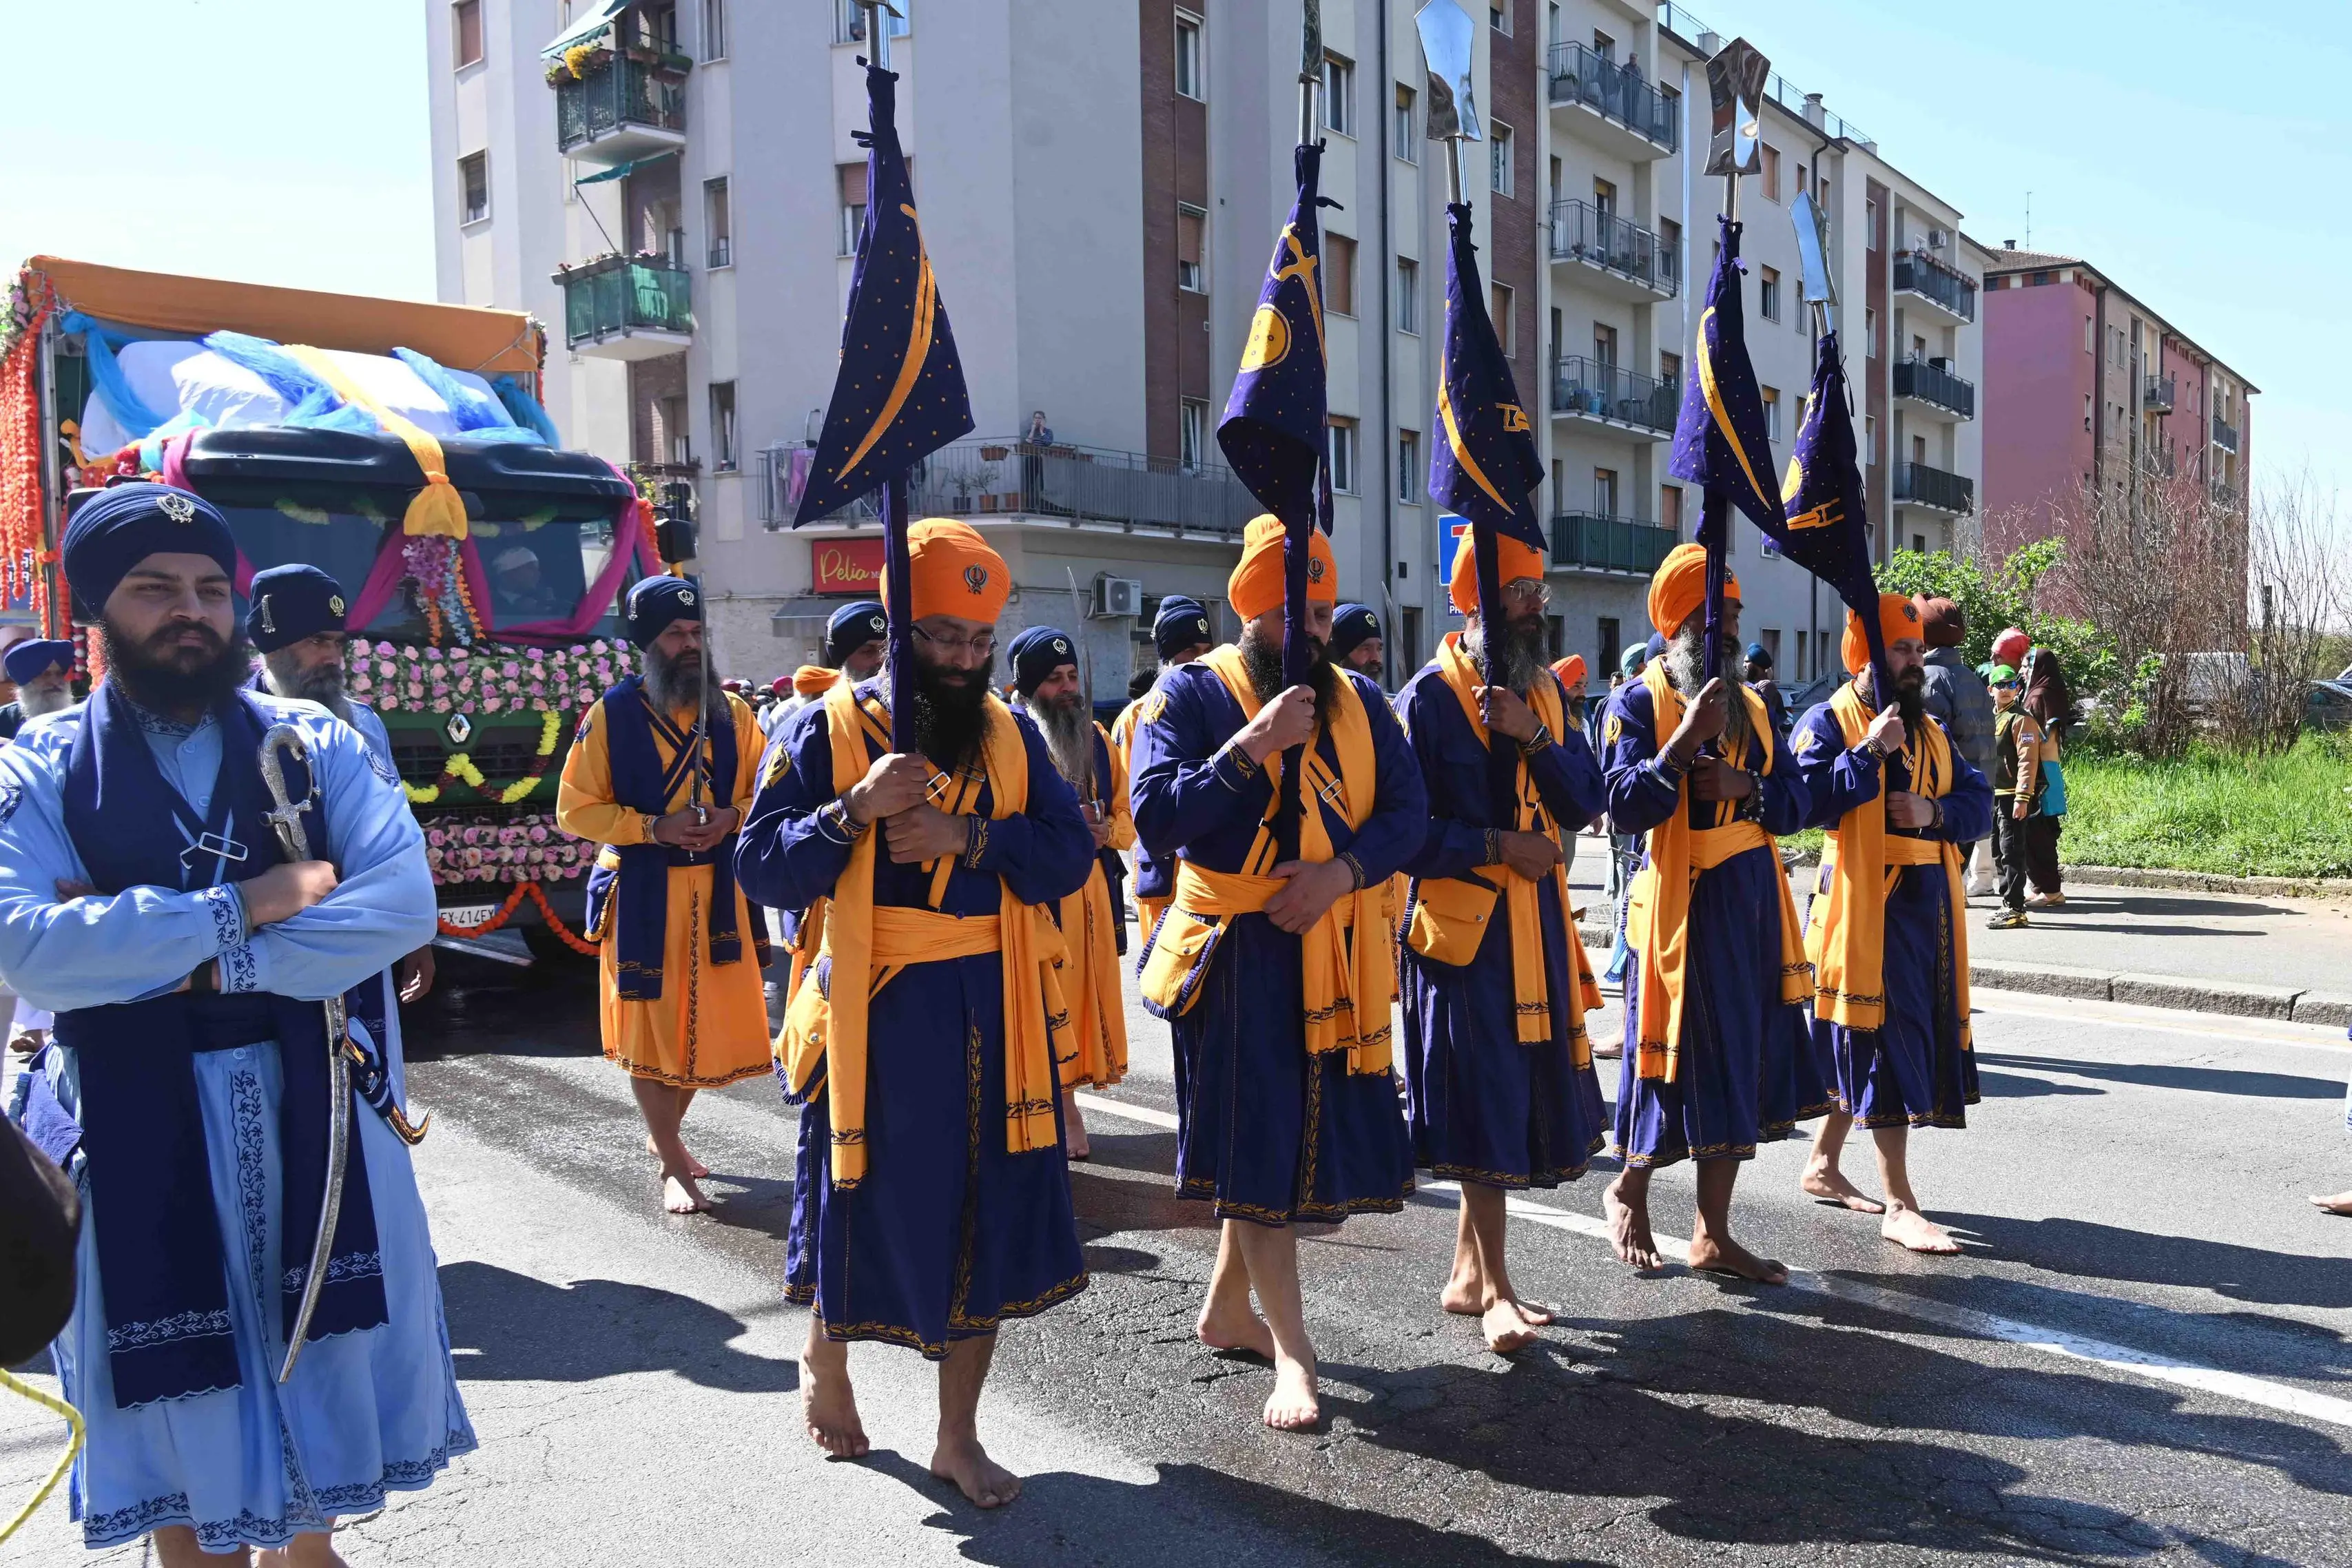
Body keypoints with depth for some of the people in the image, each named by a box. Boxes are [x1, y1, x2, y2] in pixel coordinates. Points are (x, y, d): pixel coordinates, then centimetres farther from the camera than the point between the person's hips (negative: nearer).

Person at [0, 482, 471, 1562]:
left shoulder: (315, 746, 0)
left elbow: (405, 903, -14)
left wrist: (203, 965, -20)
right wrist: (241, 907, -19)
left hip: (312, 1107, 2)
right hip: (138, 1128, -1)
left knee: (321, 1368, 17)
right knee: (185, 1400, 13)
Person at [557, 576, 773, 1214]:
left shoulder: (731, 712, 4)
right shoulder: (611, 714, -4)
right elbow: (576, 810, -3)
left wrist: (731, 817, -12)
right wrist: (655, 827, -16)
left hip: (718, 891, 3)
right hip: (643, 892, -3)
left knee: (712, 1024, 9)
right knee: (650, 1028, 3)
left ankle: (663, 1133, 34)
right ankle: (674, 1167, 15)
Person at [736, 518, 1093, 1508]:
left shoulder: (1011, 732, 6)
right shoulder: (829, 729, -4)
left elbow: (1069, 855, -2)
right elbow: (762, 870, -9)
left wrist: (968, 836, -16)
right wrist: (856, 807, -23)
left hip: (994, 1016, 3)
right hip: (877, 1016, -3)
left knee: (986, 1218, 8)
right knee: (870, 1206, 10)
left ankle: (959, 1437, 26)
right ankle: (825, 1360, 44)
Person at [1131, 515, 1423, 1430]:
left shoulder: (1357, 700, 9)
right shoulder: (1192, 694, -6)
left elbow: (1408, 810, 2)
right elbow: (1156, 818, -17)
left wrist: (1344, 871, -15)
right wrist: (1251, 746, -25)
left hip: (1336, 955, 6)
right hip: (1238, 953, -5)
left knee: (1310, 1135, 13)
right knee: (1257, 1148, -1)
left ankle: (1226, 1308, 33)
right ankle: (1291, 1351, 10)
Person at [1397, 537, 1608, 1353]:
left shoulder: (1546, 690, 12)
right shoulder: (1430, 694, -8)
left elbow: (1586, 802, 3)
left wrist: (1535, 737, -11)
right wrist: (1499, 844, -15)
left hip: (1538, 919, 7)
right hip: (1462, 922, -7)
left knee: (1525, 1093, 11)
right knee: (1482, 1100, -4)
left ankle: (1468, 1272, 26)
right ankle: (1494, 1290, 9)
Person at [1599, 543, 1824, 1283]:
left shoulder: (1751, 705, 14)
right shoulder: (1638, 702, -5)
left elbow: (1796, 800, 9)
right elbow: (1626, 805, -16)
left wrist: (1745, 785, -10)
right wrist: (1687, 738, -24)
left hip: (1753, 899, 6)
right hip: (1681, 901, -6)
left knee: (1741, 1062, 8)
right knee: (1678, 1060, 0)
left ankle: (1713, 1234, 19)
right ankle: (1628, 1193, 27)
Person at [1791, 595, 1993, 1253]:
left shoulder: (1931, 730, 17)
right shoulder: (1829, 723, -6)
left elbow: (1980, 804, 13)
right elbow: (1805, 800, -21)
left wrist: (1937, 811, -7)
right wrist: (1869, 751, -23)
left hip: (1929, 905, 8)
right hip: (1867, 905, -7)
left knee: (1860, 1047, 15)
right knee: (1886, 1046, -8)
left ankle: (1823, 1164, 30)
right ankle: (1899, 1205, -2)